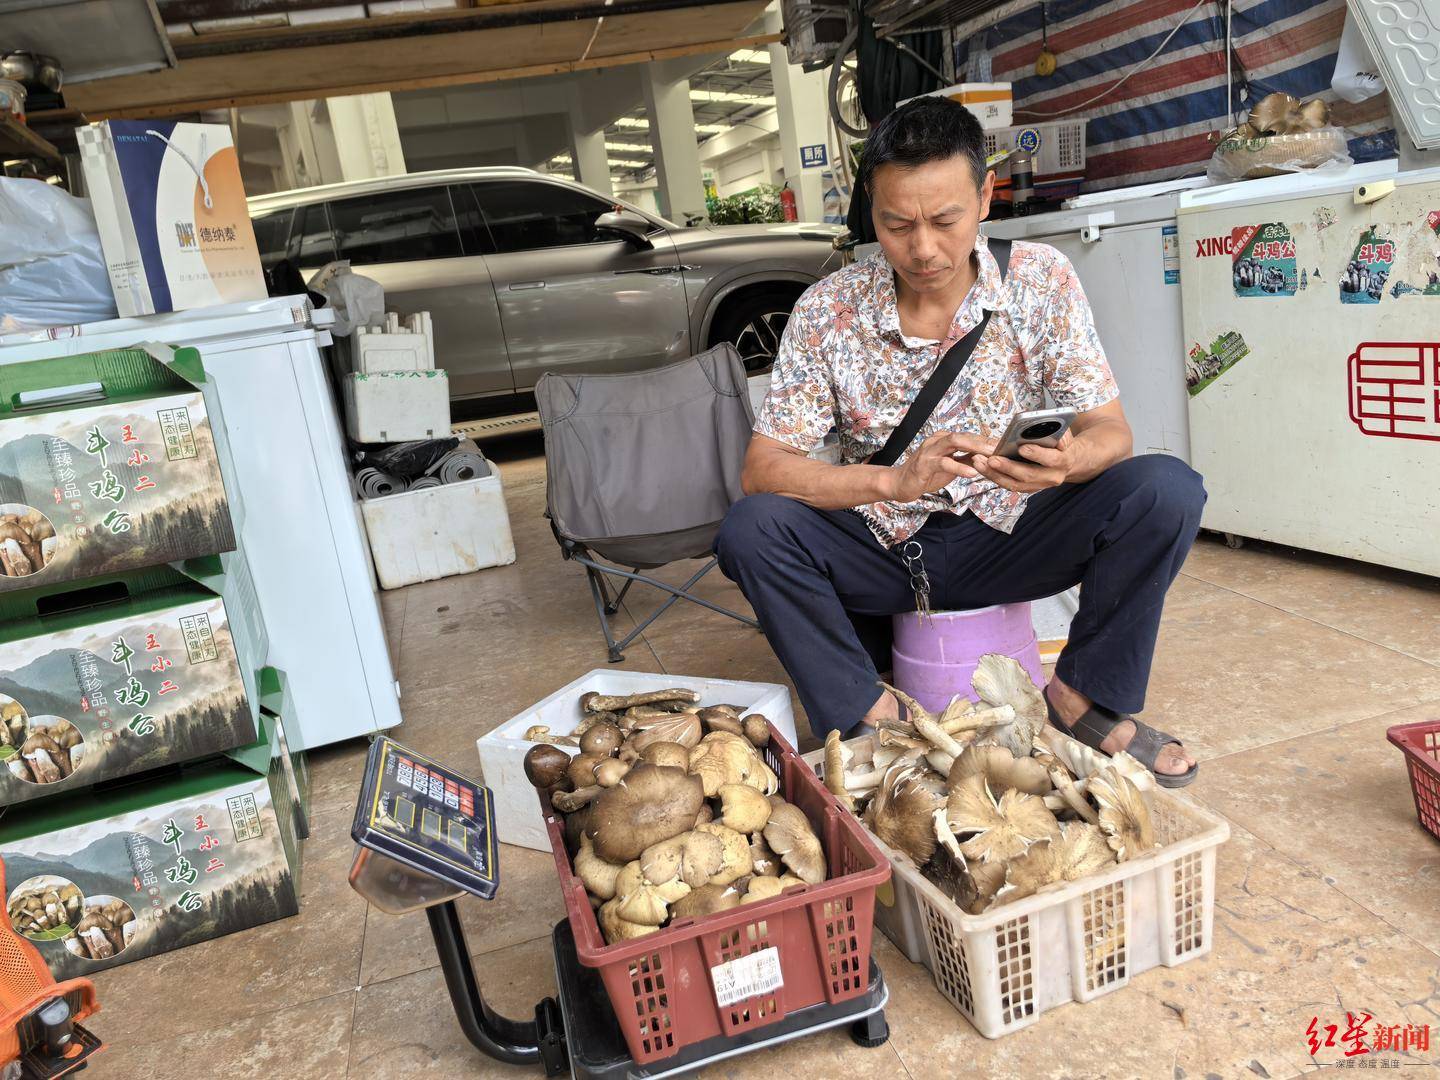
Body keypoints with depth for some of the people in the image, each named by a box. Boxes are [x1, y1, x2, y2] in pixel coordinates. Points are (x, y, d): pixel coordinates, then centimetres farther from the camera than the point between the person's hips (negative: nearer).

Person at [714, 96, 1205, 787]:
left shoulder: (1040, 280, -8)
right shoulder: (827, 312, -11)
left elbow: (1110, 432, -9)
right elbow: (761, 470, -16)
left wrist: (1066, 461, -36)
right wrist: (894, 480, -33)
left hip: (1005, 535, 1)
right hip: (882, 548, 0)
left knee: (1165, 489, -23)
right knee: (749, 530, -27)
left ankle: (1086, 697, -3)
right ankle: (870, 716, -10)